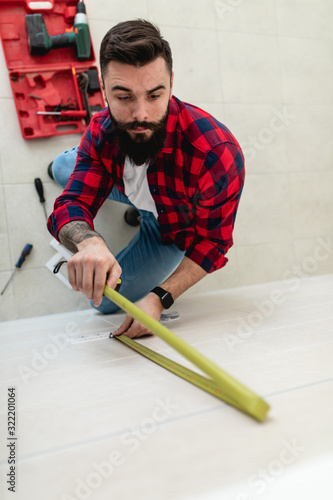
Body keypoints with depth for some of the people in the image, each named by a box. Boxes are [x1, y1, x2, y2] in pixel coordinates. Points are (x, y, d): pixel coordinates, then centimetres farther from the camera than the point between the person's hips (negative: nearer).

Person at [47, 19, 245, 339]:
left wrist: (159, 298, -40)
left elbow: (211, 243, -30)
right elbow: (72, 204, -30)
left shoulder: (218, 156, -43)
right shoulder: (102, 130, -28)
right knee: (62, 166, 7)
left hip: (176, 230, -4)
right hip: (131, 190, 4)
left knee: (108, 302, -1)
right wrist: (89, 242, -55)